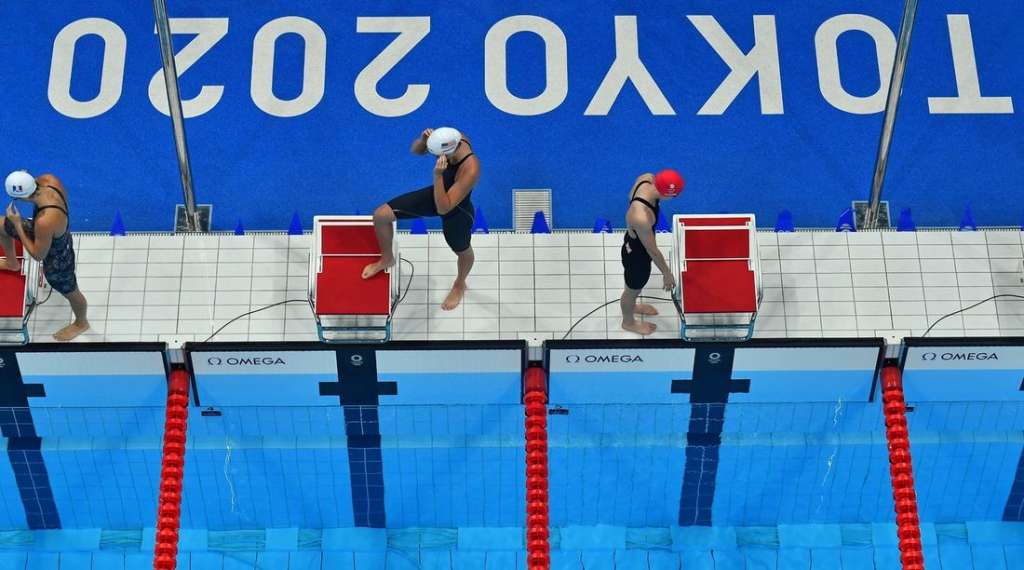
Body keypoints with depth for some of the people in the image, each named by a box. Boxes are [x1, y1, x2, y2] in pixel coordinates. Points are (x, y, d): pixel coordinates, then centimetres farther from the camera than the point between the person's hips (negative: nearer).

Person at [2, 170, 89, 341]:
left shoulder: (45, 222, -47)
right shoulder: (49, 180, -29)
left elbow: (38, 255, -27)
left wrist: (17, 225, -23)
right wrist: (26, 180, -18)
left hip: (57, 261, -7)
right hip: (58, 237, 7)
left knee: (71, 293, 25)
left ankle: (81, 324, 58)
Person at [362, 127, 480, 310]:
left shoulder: (470, 170, -43)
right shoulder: (452, 137, -25)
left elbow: (443, 208, -39)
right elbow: (415, 150, -7)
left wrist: (438, 175, -49)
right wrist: (423, 139, -30)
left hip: (456, 212, -6)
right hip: (436, 195, 6)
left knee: (462, 251, 27)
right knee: (380, 215, 1)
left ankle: (459, 285, 62)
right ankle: (386, 259, 32)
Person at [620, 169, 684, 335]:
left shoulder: (647, 178, -27)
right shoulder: (641, 218, -47)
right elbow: (652, 250, -29)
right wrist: (667, 273, -12)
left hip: (634, 241, 7)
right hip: (636, 256, -7)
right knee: (632, 290, 26)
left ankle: (631, 306, 67)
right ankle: (628, 322, 56)